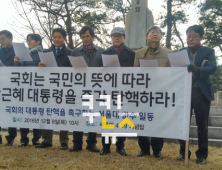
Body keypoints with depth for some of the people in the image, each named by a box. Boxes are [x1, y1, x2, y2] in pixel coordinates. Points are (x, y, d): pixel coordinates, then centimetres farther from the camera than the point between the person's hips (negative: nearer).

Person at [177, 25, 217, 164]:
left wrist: (196, 69, -32)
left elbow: (213, 68, -15)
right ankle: (183, 152, 20)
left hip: (201, 92, -2)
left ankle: (202, 154, 17)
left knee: (202, 125, 5)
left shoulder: (208, 51, 1)